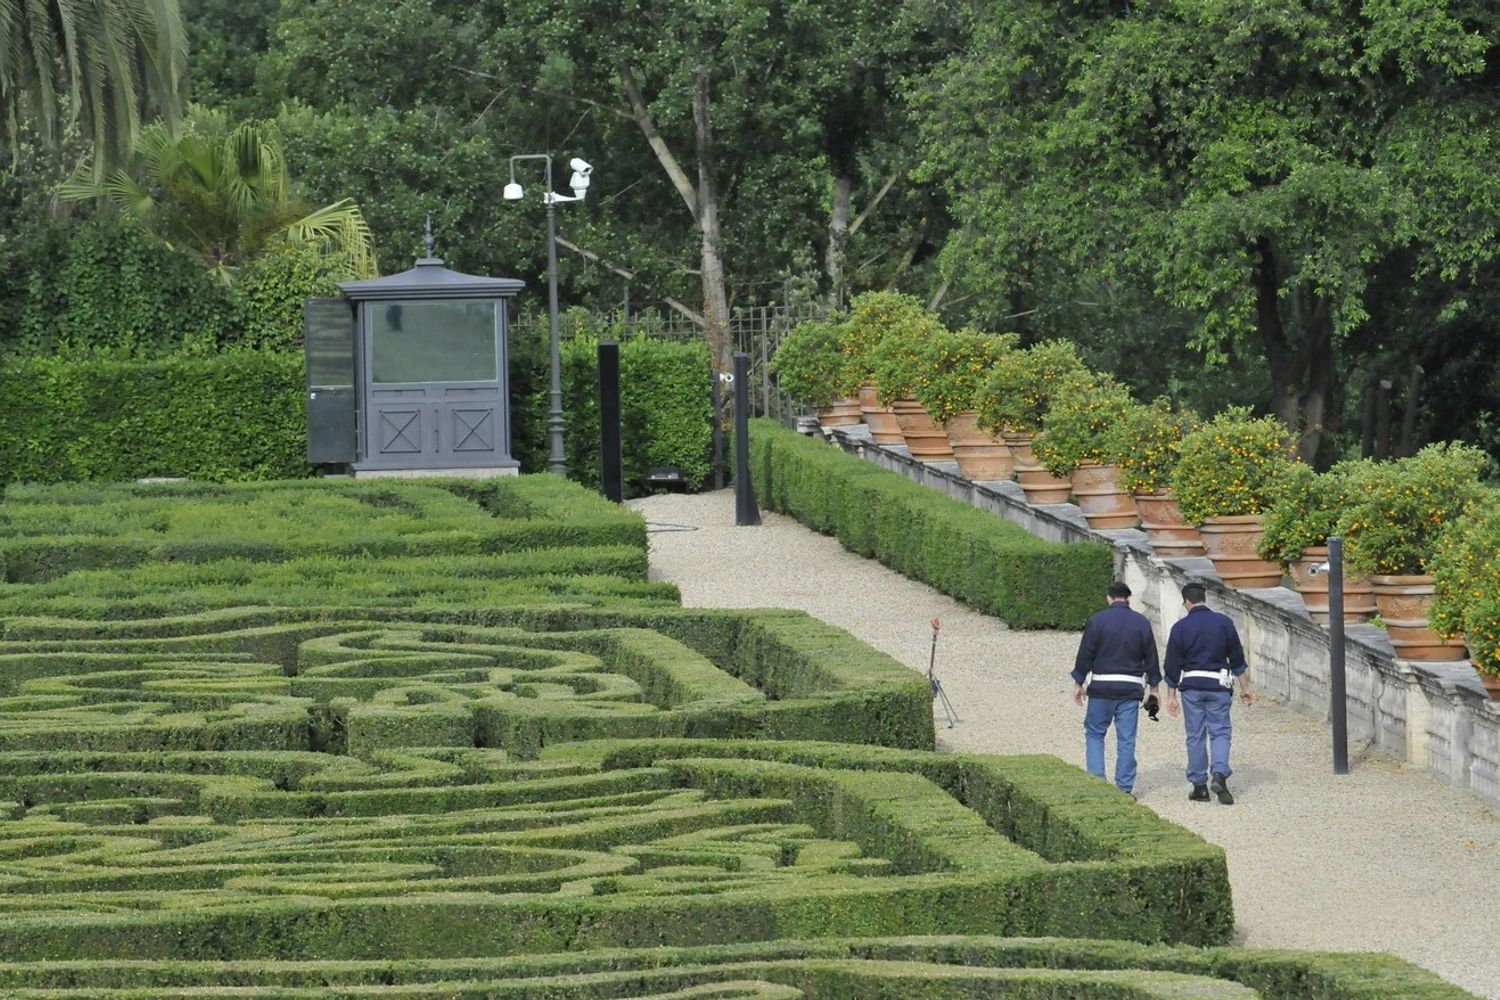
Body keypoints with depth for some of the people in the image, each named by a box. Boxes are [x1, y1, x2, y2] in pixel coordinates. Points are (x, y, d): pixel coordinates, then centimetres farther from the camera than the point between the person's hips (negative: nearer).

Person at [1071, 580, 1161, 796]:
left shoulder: (1098, 621, -5)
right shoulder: (1141, 623, 4)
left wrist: (1078, 683, 5)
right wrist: (1154, 687, 16)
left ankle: (1096, 780, -1)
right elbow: (1151, 657, 9)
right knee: (1126, 739, 5)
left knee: (1094, 734, 10)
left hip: (1102, 687, -2)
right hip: (1131, 687, 2)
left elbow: (1085, 655, -4)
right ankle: (1124, 788, 4)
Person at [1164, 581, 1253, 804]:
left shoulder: (1180, 627, -2)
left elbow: (1172, 666, 0)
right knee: (1220, 732, 4)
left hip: (1191, 686, -1)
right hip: (1219, 685, 1)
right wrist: (1244, 687, 14)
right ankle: (1219, 774, -18)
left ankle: (1199, 784, 8)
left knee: (1195, 736, 6)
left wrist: (1171, 696, 6)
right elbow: (1237, 658, 6)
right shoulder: (1223, 622, 1)